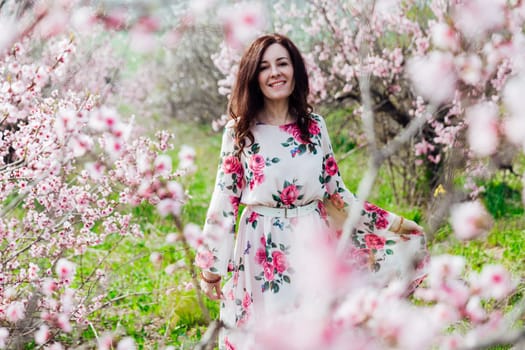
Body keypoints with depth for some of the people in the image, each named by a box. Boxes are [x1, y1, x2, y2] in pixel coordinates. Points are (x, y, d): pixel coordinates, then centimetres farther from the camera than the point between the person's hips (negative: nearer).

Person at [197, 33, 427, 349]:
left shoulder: (315, 125, 4)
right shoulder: (239, 132, -3)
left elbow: (336, 189, 10)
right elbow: (224, 200, 0)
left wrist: (392, 223, 9)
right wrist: (212, 267, 0)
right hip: (262, 250, -2)